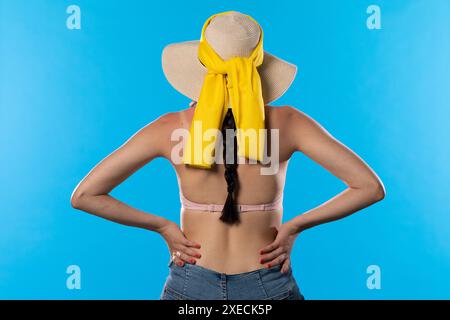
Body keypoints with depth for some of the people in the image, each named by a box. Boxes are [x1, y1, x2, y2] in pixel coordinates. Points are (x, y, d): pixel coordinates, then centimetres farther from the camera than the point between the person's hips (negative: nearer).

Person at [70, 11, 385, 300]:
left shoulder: (172, 127, -10)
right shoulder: (286, 122, -10)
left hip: (191, 284, 1)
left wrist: (162, 226, -2)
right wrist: (294, 226, -4)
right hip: (269, 286, 0)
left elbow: (84, 195, -7)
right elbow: (371, 187, -8)